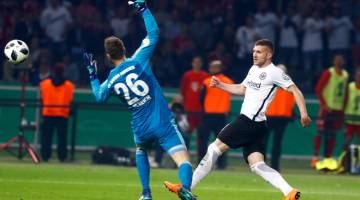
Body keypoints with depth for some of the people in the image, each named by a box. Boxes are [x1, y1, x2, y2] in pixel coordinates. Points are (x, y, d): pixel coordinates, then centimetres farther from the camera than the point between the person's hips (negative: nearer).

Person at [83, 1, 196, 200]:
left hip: (141, 128, 3)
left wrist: (92, 74, 33)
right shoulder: (137, 62, -8)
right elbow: (153, 33, -5)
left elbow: (99, 96, 26)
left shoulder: (111, 81, 2)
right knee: (183, 160, -10)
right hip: (163, 122, -3)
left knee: (140, 151, 36)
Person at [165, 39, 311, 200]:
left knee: (214, 148, -3)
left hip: (250, 122, -9)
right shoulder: (254, 69, 19)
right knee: (257, 165, -1)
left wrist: (303, 113, -21)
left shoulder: (274, 72, -8)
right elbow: (242, 89, 33)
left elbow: (295, 90, -10)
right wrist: (220, 85, 21)